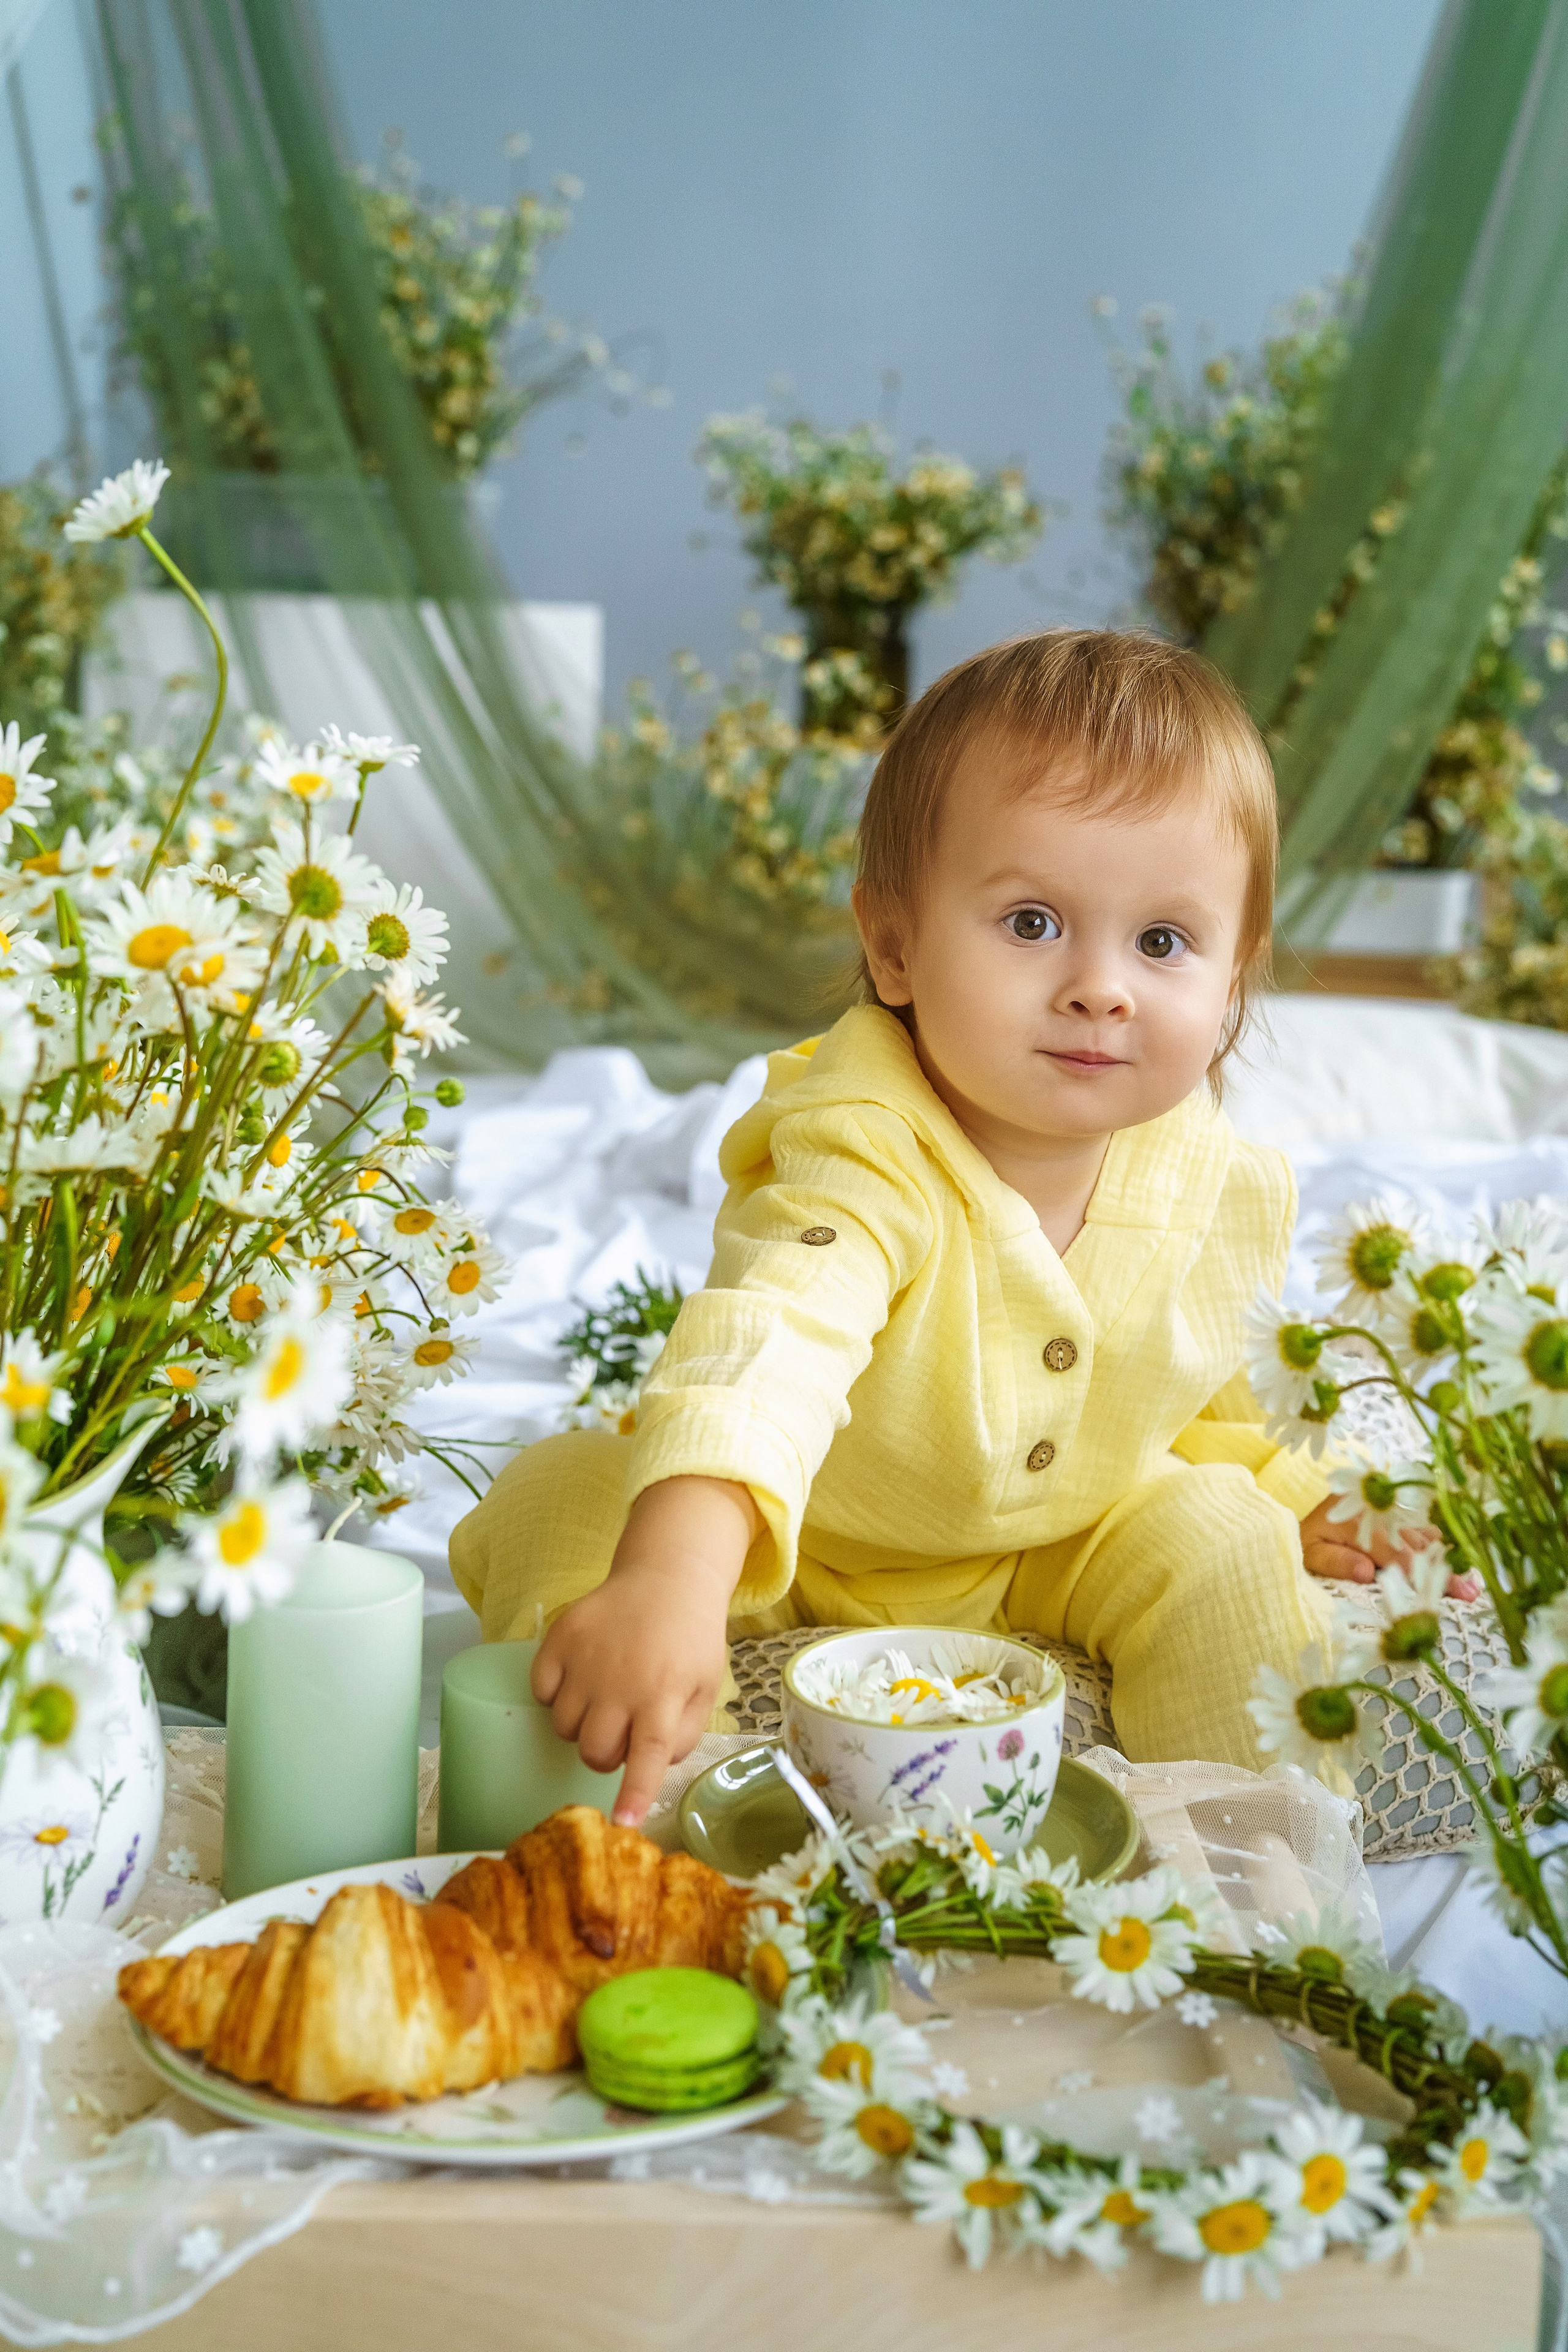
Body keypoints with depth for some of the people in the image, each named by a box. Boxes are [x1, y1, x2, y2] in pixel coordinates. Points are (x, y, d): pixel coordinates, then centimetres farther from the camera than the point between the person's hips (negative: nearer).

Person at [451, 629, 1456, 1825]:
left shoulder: (1230, 1191, -14)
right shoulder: (860, 1152, -35)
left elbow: (1227, 1405, 6)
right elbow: (766, 1345, -55)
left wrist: (1300, 1500, -12)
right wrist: (669, 1582, -70)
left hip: (1064, 1563, 4)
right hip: (796, 1558, -3)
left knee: (1223, 1550, -20)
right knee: (567, 1497, -23)